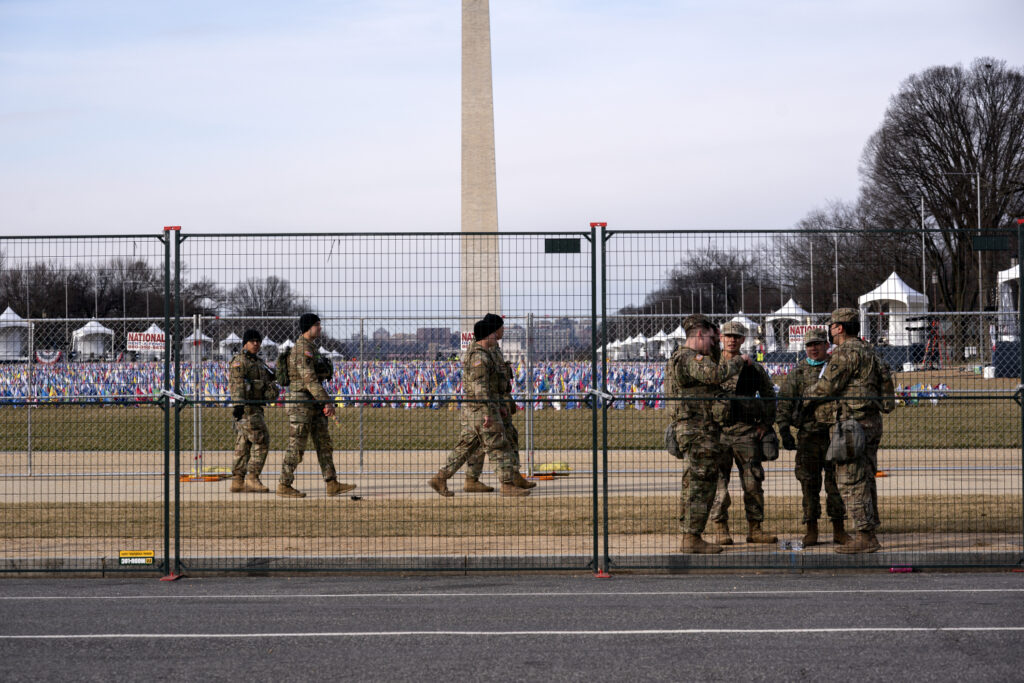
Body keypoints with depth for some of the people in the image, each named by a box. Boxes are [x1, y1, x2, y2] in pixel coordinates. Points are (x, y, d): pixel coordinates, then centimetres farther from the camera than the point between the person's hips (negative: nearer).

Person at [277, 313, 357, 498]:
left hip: (313, 404, 10)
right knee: (296, 446, -4)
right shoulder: (303, 349, -17)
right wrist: (327, 401, -26)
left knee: (324, 444, 6)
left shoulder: (311, 347, 17)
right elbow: (309, 379, -24)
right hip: (301, 401, -10)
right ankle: (284, 486, 3)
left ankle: (332, 484, 6)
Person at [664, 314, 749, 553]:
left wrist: (714, 348, 23)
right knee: (701, 485, -8)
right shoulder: (690, 358, -14)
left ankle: (689, 538, 18)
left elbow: (710, 375, 30)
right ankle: (692, 539, -7)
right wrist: (740, 360, -17)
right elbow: (715, 373, -30)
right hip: (699, 431, -11)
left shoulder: (681, 358, 21)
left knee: (693, 485, 14)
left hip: (687, 430, 11)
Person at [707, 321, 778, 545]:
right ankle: (720, 530, 4)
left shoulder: (753, 369, 9)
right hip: (717, 432, -1)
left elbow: (769, 396, 19)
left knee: (753, 482, 2)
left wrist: (766, 422, 9)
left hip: (746, 432, 1)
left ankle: (754, 529, 10)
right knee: (718, 483, -2)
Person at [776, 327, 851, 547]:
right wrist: (784, 430, -4)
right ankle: (811, 530, 9)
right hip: (808, 434, 1)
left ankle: (839, 528, 9)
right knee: (809, 482, 2)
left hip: (835, 432, -1)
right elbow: (784, 402, 6)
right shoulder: (797, 372, 9)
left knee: (836, 481, 1)